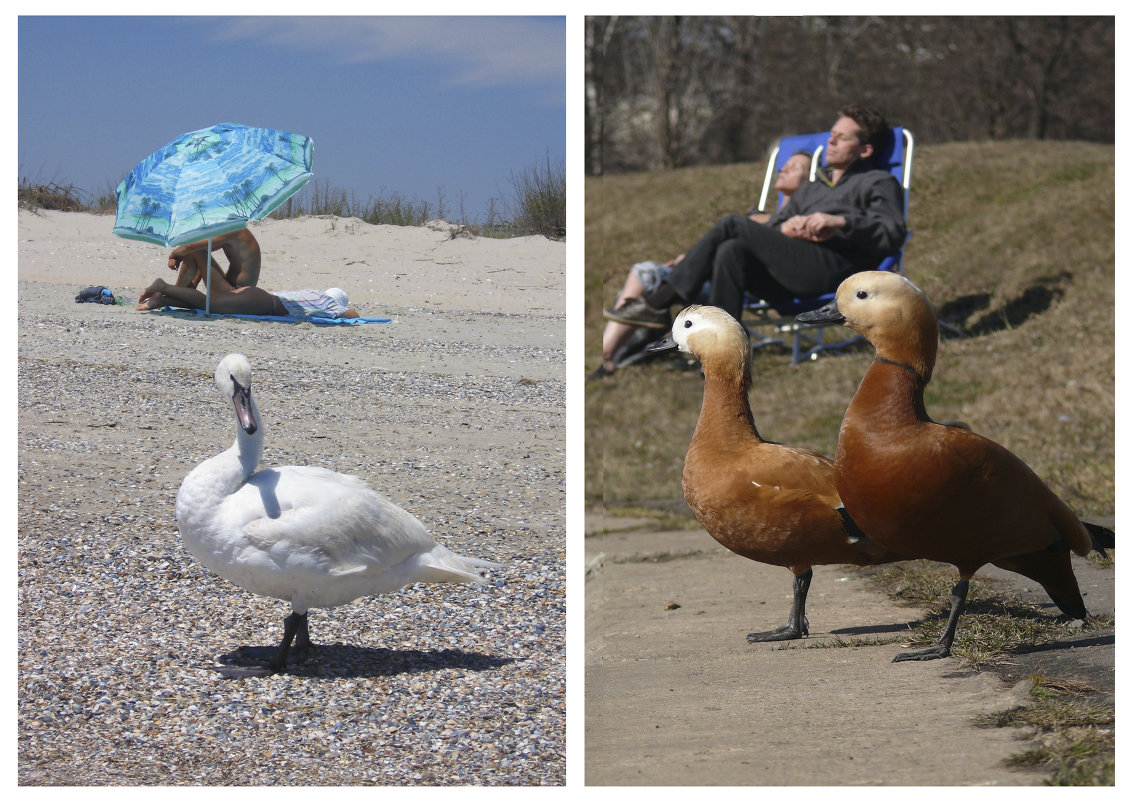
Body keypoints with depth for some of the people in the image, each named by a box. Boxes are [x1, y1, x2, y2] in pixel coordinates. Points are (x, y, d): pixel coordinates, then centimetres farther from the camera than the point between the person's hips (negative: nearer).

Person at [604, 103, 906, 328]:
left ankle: (659, 302, -22)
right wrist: (785, 227, 2)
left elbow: (894, 233, -2)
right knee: (731, 251, -24)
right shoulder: (812, 187, 40)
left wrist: (841, 221, -15)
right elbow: (771, 227, 28)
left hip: (834, 264, -7)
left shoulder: (879, 183, 18)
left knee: (732, 225, -19)